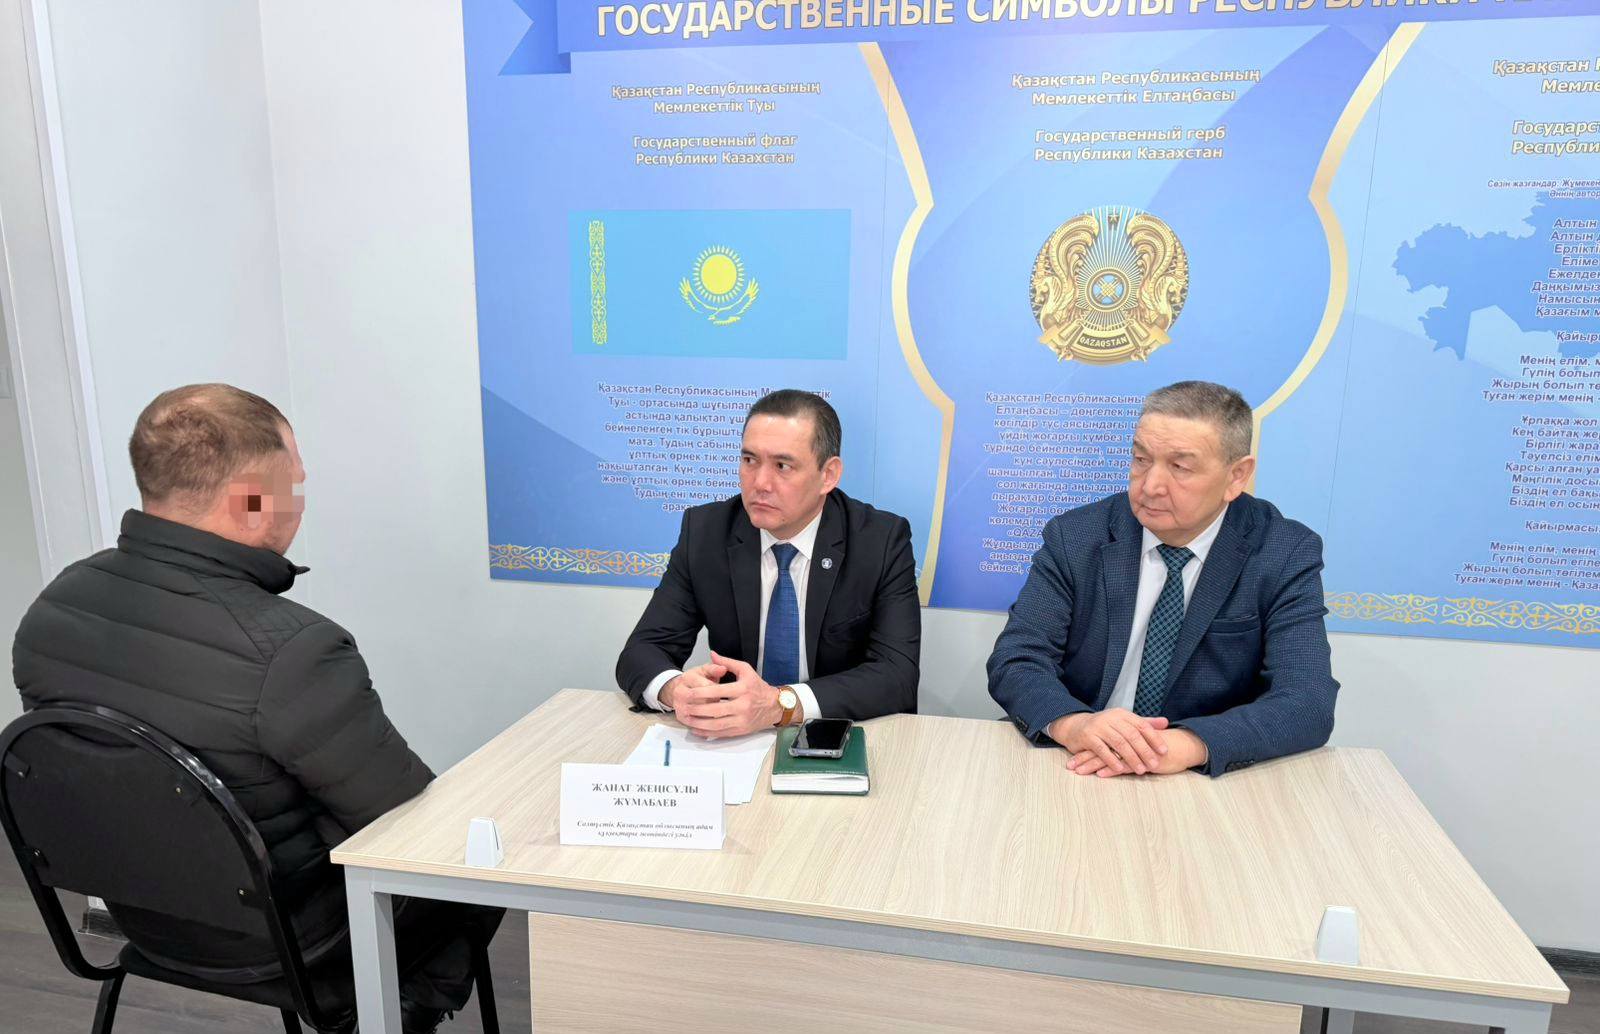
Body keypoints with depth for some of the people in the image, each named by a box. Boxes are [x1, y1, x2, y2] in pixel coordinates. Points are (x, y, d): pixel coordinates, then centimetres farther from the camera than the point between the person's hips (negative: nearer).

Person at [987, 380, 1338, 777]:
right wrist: (1072, 723, -30)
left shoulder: (1287, 555, -5)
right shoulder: (1075, 538, -4)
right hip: (1078, 773, 1)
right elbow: (1015, 660, -9)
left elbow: (1308, 703, -14)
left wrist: (1186, 744, -31)